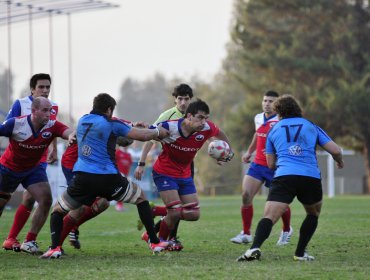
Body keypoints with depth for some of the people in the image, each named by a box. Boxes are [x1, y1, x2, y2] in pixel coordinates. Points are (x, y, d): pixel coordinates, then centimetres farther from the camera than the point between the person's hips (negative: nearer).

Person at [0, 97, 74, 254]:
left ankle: (29, 241, -4)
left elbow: (69, 133, -39)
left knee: (46, 201, -15)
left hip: (33, 169, 2)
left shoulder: (52, 126, -22)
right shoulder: (15, 123, -26)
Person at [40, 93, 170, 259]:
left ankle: (54, 248, -7)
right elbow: (142, 136, 2)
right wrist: (158, 132, 23)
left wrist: (133, 128, 34)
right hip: (108, 178, -2)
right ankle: (154, 242, 17)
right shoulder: (111, 124, 1)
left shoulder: (83, 121, 15)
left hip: (82, 178, 2)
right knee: (141, 198, 20)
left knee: (58, 210, 18)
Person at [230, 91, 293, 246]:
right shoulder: (258, 118, 7)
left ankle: (286, 231, 32)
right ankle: (246, 233, 2)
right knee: (246, 196, -8)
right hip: (258, 164, 5)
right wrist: (249, 151, 29)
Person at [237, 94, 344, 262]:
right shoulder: (311, 127, 19)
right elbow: (335, 151, 12)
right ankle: (300, 253, 19)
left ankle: (255, 248, -35)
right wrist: (339, 162, 35)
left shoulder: (274, 130, 20)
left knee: (269, 217, -10)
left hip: (284, 177, -1)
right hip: (311, 177, 1)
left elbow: (270, 164, 23)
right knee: (313, 214, 27)